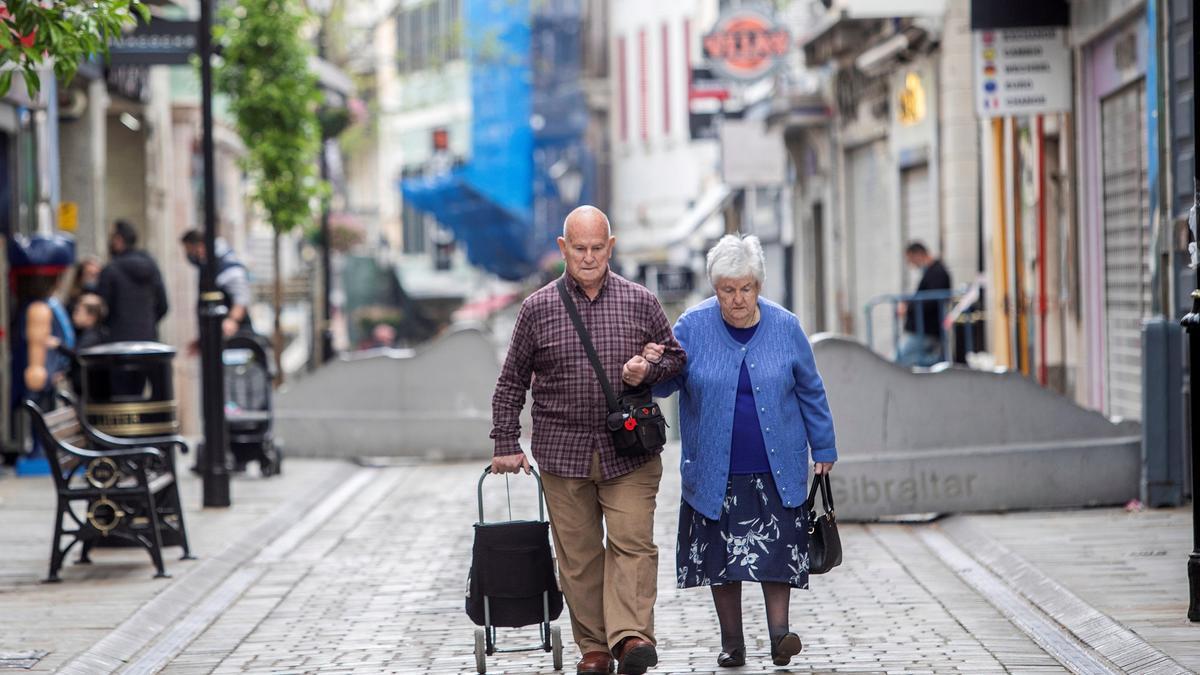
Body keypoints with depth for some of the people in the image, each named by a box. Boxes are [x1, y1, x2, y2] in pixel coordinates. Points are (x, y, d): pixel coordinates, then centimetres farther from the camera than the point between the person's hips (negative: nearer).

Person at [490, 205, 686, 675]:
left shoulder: (640, 303, 5)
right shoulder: (537, 309, 4)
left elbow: (675, 356, 15)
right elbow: (512, 381, 9)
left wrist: (648, 370, -7)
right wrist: (506, 443, 6)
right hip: (563, 452, 0)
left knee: (632, 542, -12)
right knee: (578, 553, 2)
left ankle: (631, 635, -18)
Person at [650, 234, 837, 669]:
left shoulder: (785, 327, 0)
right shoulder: (693, 327, -3)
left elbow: (810, 392, 9)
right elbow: (665, 385, 0)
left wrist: (824, 449, 11)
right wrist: (652, 366, -23)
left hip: (775, 469, 0)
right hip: (715, 473, 1)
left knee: (776, 548, -8)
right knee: (721, 553, 5)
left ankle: (779, 632, -3)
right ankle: (732, 643, 14)